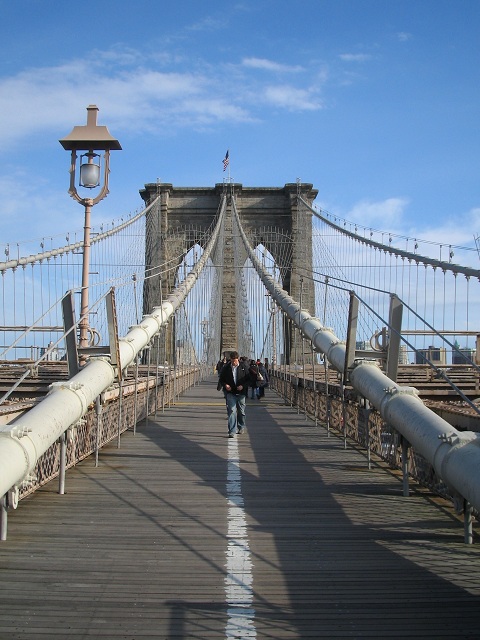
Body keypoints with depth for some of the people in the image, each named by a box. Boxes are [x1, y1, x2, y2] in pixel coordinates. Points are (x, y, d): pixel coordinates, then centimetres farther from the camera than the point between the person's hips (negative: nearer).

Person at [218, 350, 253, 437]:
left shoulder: (244, 367, -2)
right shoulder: (226, 367, -1)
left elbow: (249, 379, 1)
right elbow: (221, 379, 8)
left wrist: (243, 386, -15)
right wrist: (225, 385, -12)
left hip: (241, 392, 1)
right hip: (230, 392, 0)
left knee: (241, 411, 13)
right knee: (231, 411, -10)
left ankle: (241, 427, 37)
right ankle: (232, 431, -10)